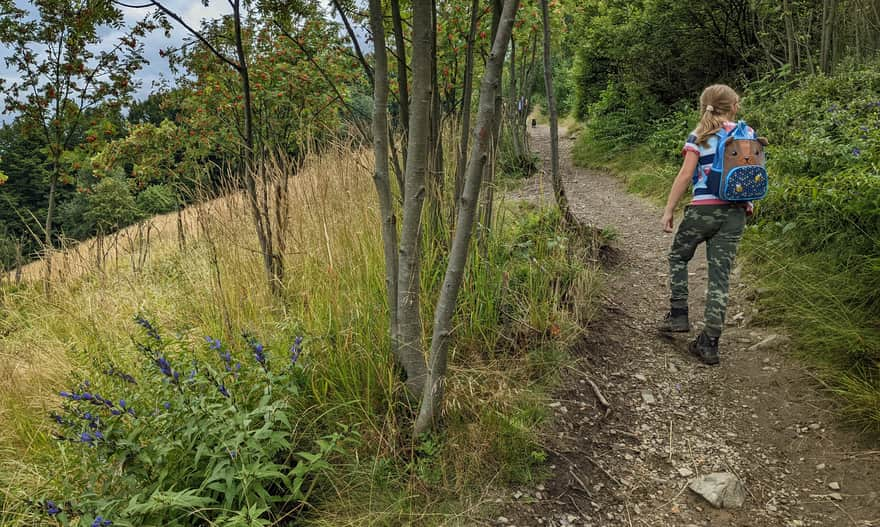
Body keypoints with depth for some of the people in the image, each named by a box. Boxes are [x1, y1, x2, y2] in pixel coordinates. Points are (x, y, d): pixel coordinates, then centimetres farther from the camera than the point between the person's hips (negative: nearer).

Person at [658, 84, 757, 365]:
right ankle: (709, 342, 2)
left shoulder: (699, 136, -1)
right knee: (720, 275, 3)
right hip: (736, 212, 3)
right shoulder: (748, 134, 9)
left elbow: (685, 175, -7)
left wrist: (668, 210, -3)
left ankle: (678, 315, 18)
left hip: (703, 209, -3)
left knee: (678, 257, 22)